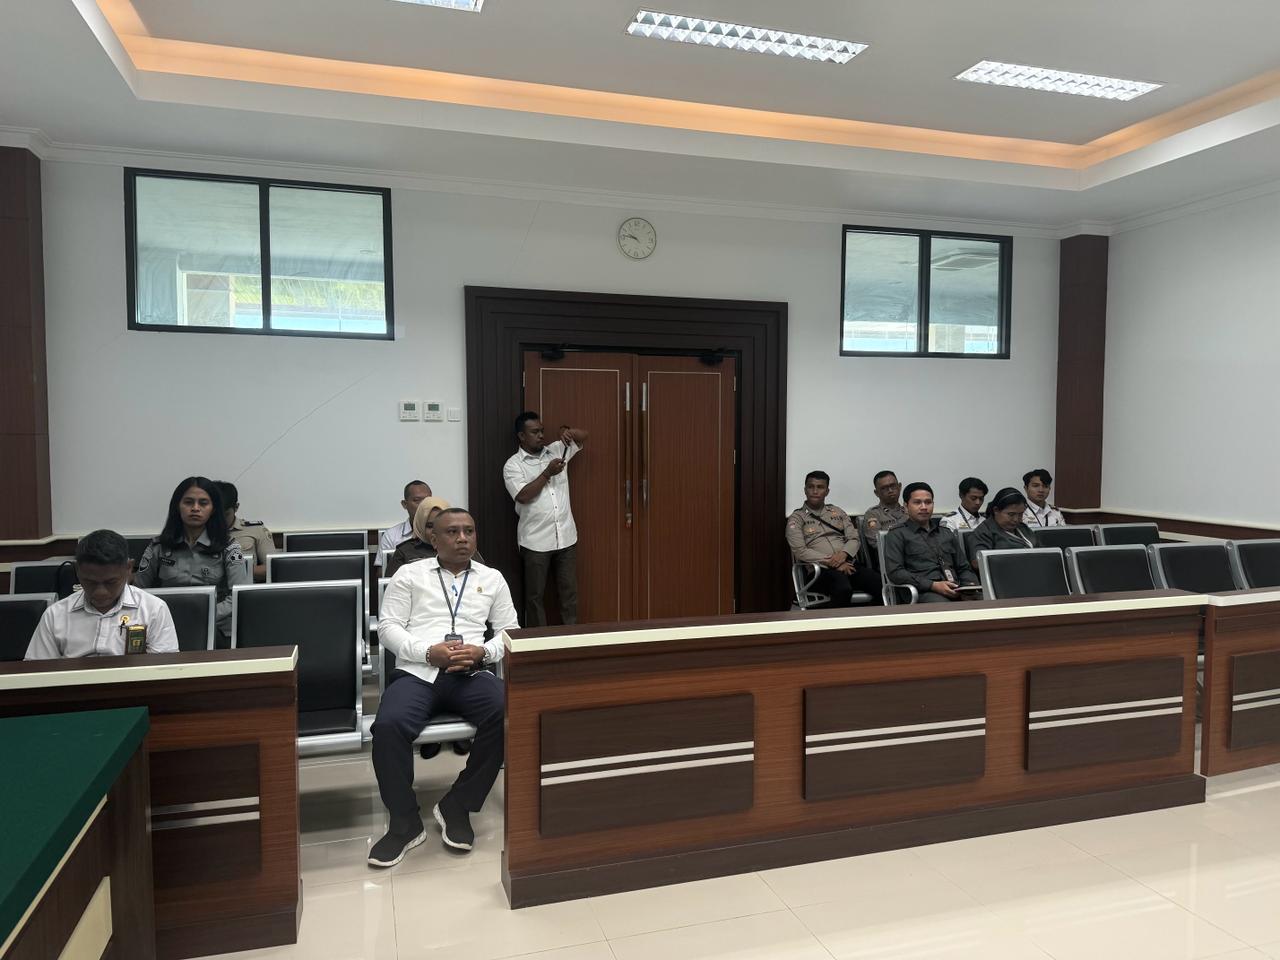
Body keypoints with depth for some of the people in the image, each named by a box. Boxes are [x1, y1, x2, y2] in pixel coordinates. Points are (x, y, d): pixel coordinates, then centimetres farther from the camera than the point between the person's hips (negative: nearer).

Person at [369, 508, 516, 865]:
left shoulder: (492, 579, 17)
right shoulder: (409, 574, 11)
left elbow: (510, 631, 15)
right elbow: (387, 626, 4)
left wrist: (483, 651, -7)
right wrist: (428, 652, -12)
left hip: (471, 674, 1)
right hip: (417, 672, -1)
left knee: (508, 716, -31)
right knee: (388, 726, -33)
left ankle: (457, 807, -11)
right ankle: (404, 823, -10)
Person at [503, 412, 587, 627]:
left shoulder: (556, 450, 9)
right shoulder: (513, 465, -5)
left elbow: (583, 436, 12)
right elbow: (523, 496, -17)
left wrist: (567, 431, -9)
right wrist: (547, 473, -17)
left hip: (566, 537, 4)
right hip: (536, 542, -4)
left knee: (569, 592, 8)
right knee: (535, 595, 7)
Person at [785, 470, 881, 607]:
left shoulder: (837, 512, 22)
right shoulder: (797, 518, 7)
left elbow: (854, 538, 16)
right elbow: (800, 551, -5)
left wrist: (843, 554, -7)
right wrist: (831, 562, -13)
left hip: (847, 565, 5)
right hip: (819, 569, -4)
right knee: (843, 589, -38)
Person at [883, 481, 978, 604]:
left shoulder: (946, 534, 27)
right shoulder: (897, 535, 10)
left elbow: (963, 568, 26)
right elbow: (894, 572, -3)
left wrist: (972, 586, 1)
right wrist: (933, 585, -13)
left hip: (956, 592, 6)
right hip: (923, 592, -5)